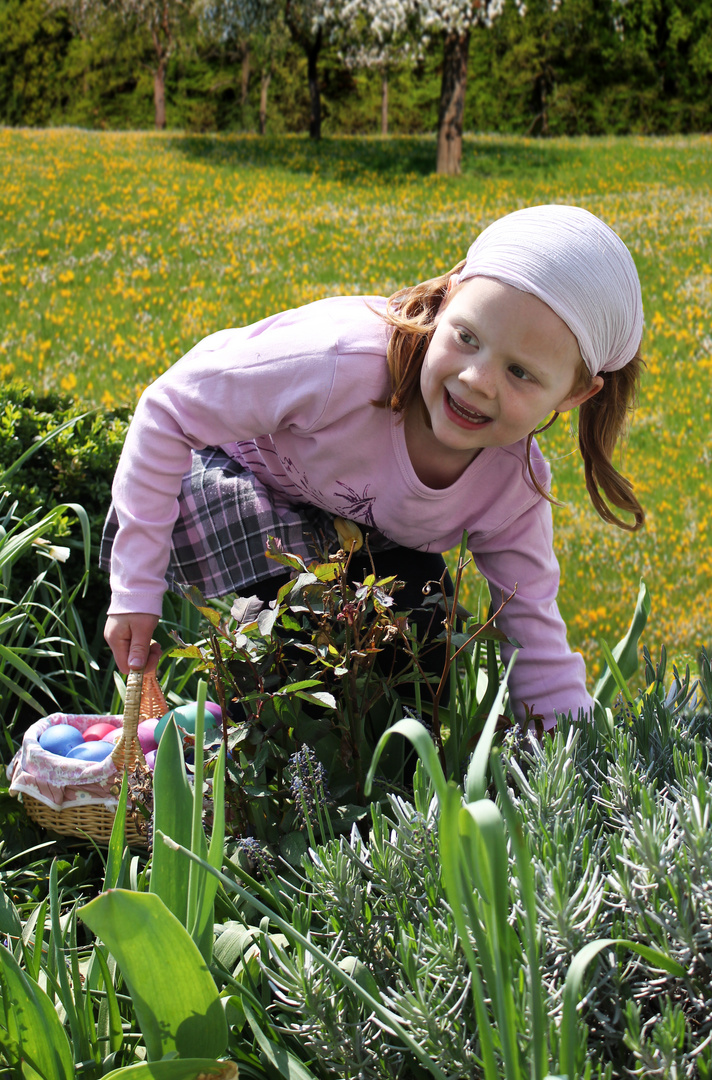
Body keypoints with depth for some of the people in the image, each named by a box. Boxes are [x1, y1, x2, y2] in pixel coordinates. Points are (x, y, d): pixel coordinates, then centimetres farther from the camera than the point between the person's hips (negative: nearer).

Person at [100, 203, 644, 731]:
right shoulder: (340, 364, -43)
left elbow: (533, 636, -14)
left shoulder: (518, 487, -25)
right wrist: (136, 588, -27)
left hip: (364, 522, 5)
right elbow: (169, 409, -30)